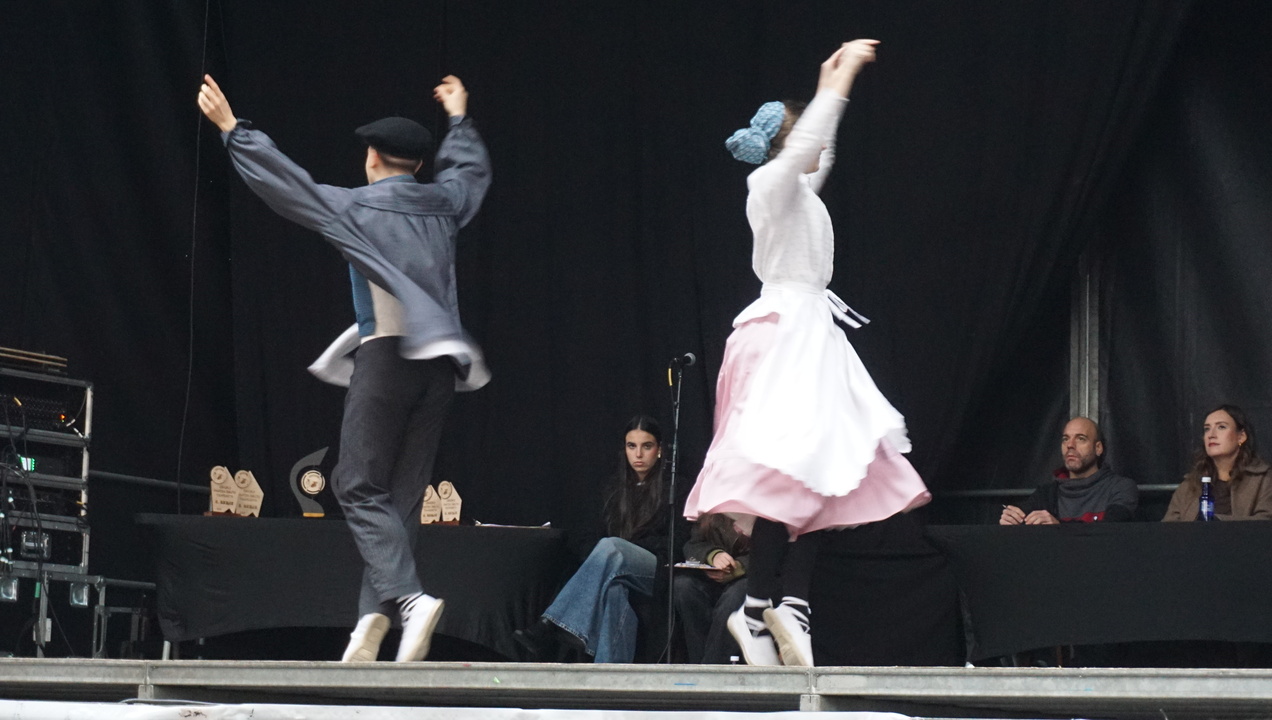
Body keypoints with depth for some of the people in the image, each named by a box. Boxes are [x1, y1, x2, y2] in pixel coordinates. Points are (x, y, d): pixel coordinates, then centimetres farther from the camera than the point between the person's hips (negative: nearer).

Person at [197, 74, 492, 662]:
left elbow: (286, 181, 0)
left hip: (387, 354, -5)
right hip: (439, 362, 6)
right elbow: (471, 169, 36)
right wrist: (459, 119, 53)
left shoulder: (357, 207, -1)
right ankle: (372, 617, 0)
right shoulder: (442, 203, 14)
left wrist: (232, 128, 9)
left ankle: (408, 596, -23)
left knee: (359, 485, -3)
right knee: (402, 492, 6)